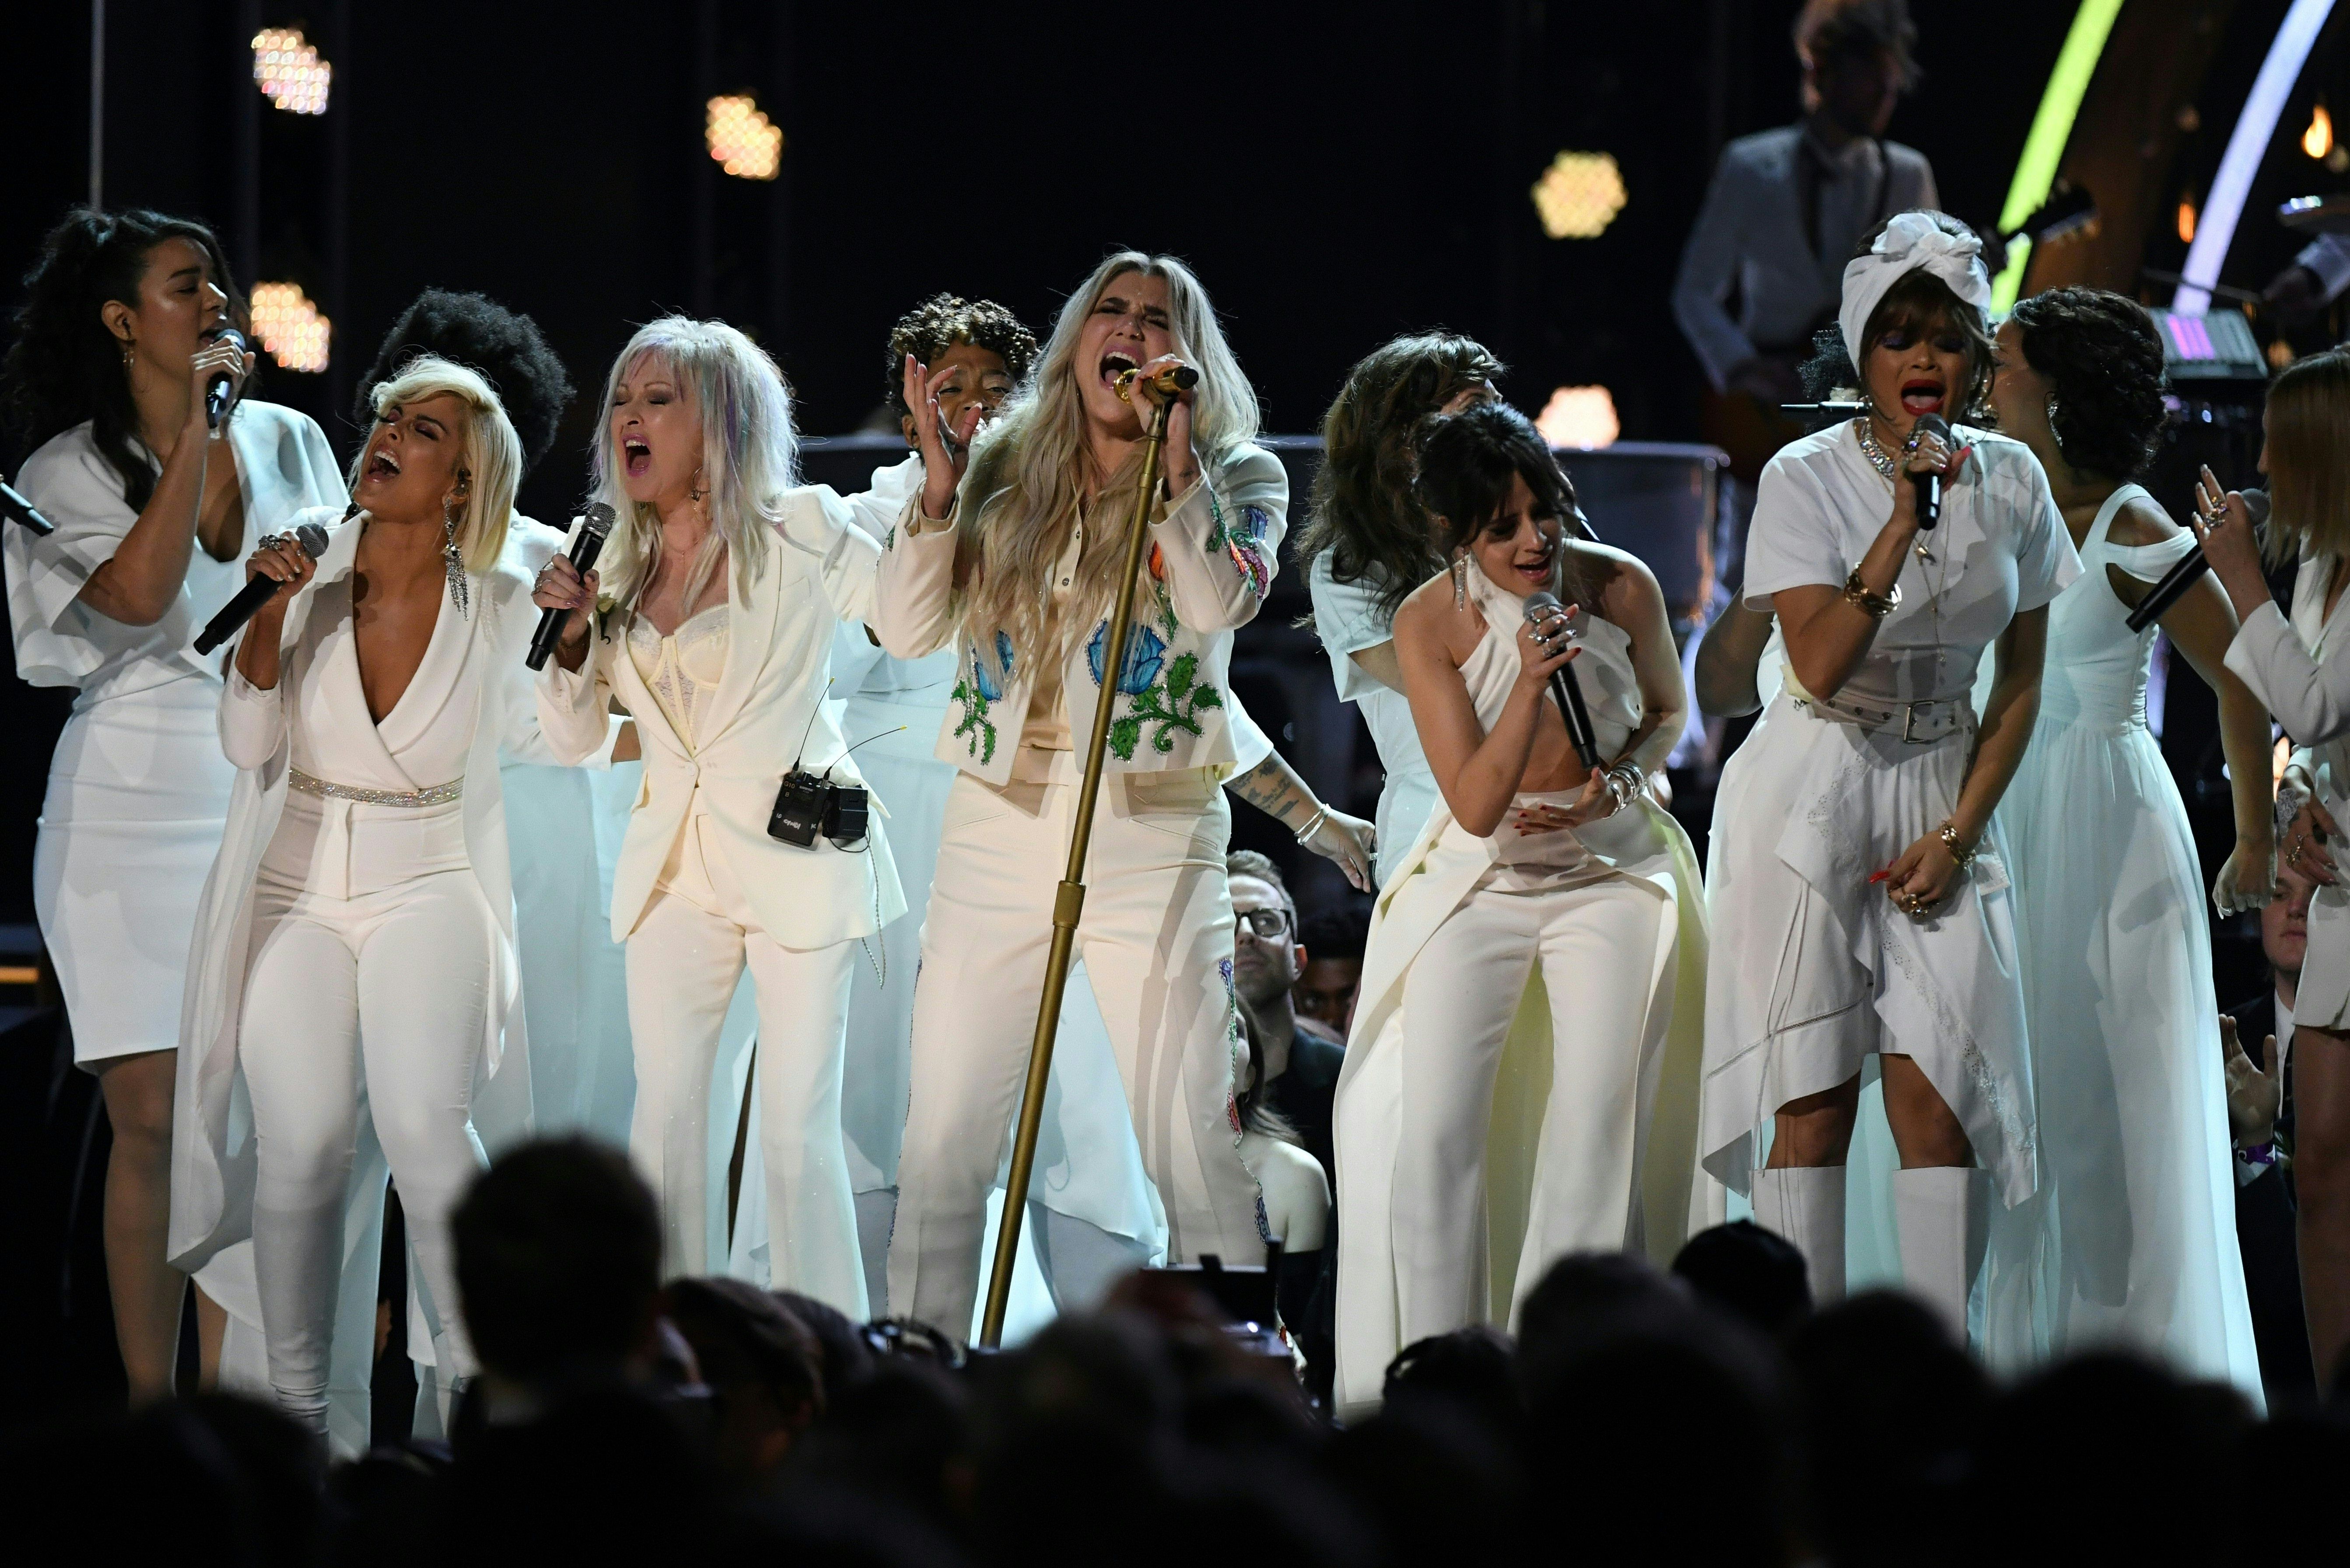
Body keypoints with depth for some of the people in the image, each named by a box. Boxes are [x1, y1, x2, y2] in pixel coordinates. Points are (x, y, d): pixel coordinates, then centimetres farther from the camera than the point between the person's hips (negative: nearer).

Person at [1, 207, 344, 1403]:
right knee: (153, 1118, -4)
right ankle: (148, 1407, 2)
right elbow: (141, 593, -16)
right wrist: (191, 432, -11)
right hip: (135, 812, -2)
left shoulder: (288, 441, 10)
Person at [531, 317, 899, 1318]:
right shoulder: (616, 559, 10)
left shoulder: (798, 533, -5)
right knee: (663, 1114, 1)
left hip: (797, 857, -5)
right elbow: (573, 739, 13)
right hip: (675, 860, 5)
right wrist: (572, 631, -3)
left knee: (798, 1128, -6)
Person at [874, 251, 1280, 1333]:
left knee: (1197, 1149, -7)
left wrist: (1174, 454, -14)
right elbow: (906, 631, 3)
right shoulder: (1004, 473, 10)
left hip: (1153, 838, -3)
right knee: (941, 1146, 2)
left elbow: (1224, 604, -15)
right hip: (997, 828, 3)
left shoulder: (1238, 479, 4)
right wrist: (939, 477, -6)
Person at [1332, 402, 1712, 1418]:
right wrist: (1528, 684, -29)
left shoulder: (1623, 588, -9)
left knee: (1597, 1131, -12)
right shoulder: (1430, 621, -13)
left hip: (1611, 874, 0)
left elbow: (1667, 708, 12)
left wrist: (1620, 778, -9)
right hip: (1482, 878, 0)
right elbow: (1476, 805, -15)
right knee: (1432, 1132, -12)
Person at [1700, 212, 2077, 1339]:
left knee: (1938, 1094, -7)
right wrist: (1903, 521, -26)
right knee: (1815, 1098, -5)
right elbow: (1820, 665, -19)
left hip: (1944, 792, 3)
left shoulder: (2011, 482, 3)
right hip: (1814, 793, -3)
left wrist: (1958, 833, -2)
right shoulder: (1807, 478, -8)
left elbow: (2021, 682, 8)